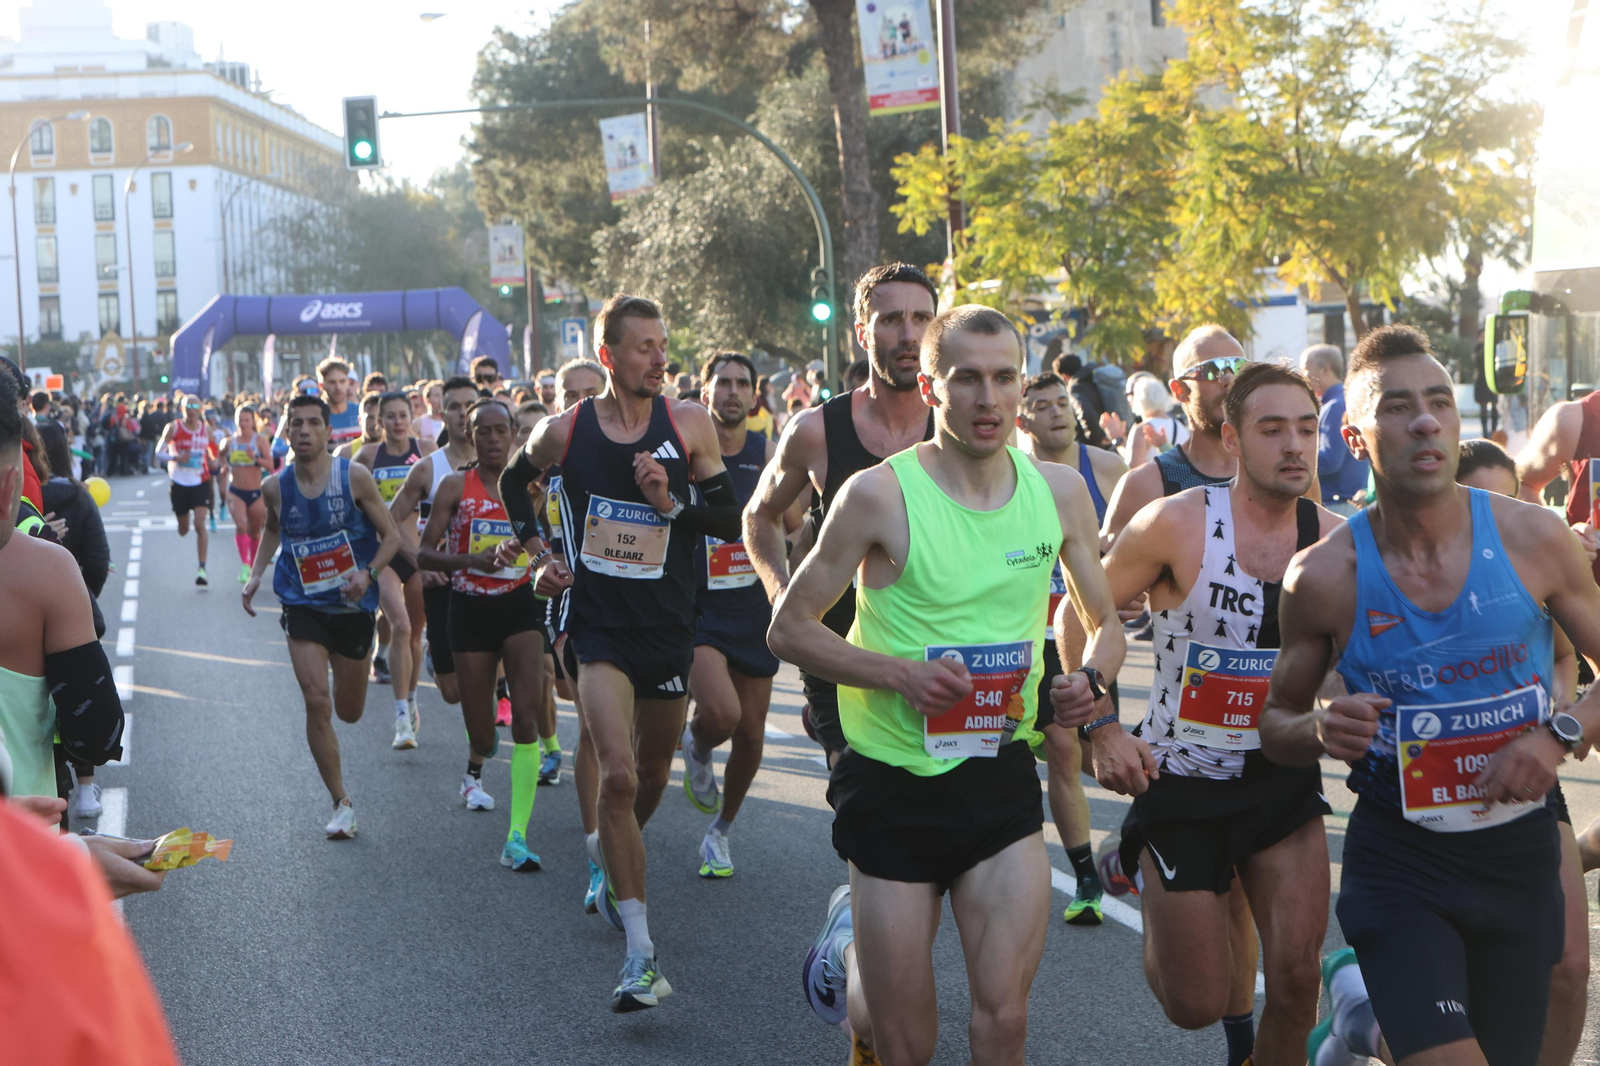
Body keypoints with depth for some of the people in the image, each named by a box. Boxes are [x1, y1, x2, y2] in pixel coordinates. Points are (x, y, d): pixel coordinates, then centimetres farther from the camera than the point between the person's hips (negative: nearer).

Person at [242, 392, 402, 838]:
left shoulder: (354, 476, -10)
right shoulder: (276, 487, -3)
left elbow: (391, 536, -5)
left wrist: (368, 572, -23)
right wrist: (255, 576, 7)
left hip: (353, 605, 0)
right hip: (303, 605, 0)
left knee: (349, 712, 10)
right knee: (317, 702, -14)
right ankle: (342, 804, -2)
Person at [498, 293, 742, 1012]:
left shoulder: (688, 425, -3)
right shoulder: (564, 431, -2)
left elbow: (732, 520, -1)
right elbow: (515, 480, 19)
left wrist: (672, 504, -16)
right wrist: (531, 541, 7)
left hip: (668, 626, 2)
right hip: (597, 624, -2)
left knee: (651, 776, 15)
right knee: (618, 775, -17)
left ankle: (613, 872, 48)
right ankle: (640, 953, -15)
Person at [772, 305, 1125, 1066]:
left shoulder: (1059, 491, 1)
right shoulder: (881, 495, -12)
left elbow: (1106, 622, 15)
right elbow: (788, 629, -6)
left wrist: (1090, 681, -8)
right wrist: (900, 674, -20)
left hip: (1002, 776, 3)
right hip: (894, 781, -3)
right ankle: (849, 942, 39)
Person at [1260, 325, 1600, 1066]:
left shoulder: (1535, 540, -6)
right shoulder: (1324, 578, -9)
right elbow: (1275, 722, 3)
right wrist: (1321, 732, -18)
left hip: (1521, 855, 3)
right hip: (1399, 861, -3)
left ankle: (1371, 1004, 41)